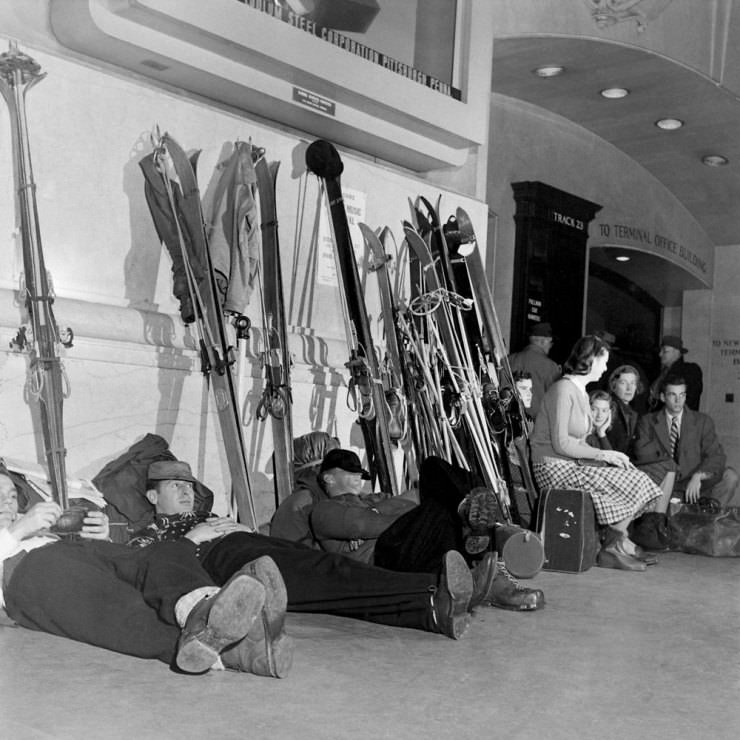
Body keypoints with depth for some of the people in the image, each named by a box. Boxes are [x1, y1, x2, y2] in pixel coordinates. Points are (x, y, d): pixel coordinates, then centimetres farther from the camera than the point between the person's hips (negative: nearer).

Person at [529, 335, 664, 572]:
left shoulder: (581, 392, 17)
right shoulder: (564, 389, -14)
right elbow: (561, 444, -20)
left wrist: (605, 455, 0)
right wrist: (602, 454, -14)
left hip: (573, 463, 9)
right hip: (555, 468, -9)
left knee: (634, 478, -3)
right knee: (632, 484, -14)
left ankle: (618, 542, 4)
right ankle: (614, 547, 1)